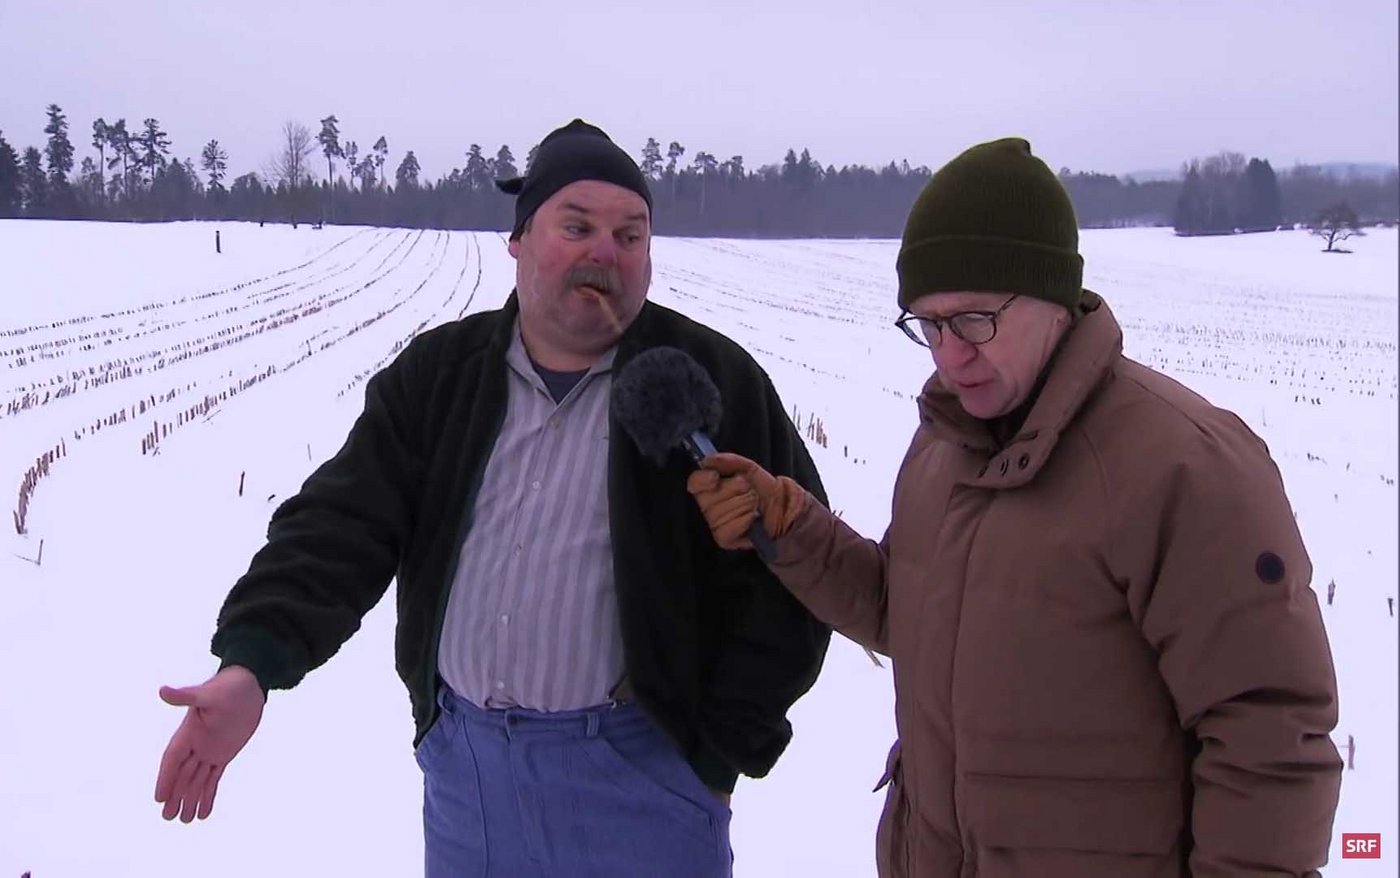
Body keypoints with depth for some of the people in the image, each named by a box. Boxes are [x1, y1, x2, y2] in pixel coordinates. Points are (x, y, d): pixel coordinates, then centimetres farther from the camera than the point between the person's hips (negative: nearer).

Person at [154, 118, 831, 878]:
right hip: (463, 761, 4)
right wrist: (252, 662, -18)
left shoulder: (714, 384, -6)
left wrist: (721, 750, -7)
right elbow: (343, 522, -3)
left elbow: (784, 574, -5)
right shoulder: (437, 375, 4)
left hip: (637, 770, -3)